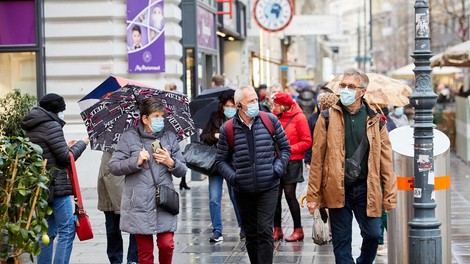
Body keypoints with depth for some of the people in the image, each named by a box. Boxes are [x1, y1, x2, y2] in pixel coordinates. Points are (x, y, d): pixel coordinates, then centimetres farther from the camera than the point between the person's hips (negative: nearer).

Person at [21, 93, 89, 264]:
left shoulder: (30, 128, 14)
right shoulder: (52, 125, -13)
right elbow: (65, 158, -12)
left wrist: (66, 147, 19)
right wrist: (82, 144, 3)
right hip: (57, 185, -9)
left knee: (48, 232, 15)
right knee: (67, 230, -5)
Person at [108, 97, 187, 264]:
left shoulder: (169, 137, 12)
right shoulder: (129, 137, 3)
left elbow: (182, 170, 13)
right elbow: (113, 167, -1)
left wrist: (171, 162, -7)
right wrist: (136, 162, -14)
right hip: (140, 204, -2)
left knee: (167, 244, -7)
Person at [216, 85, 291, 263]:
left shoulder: (270, 120, -1)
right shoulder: (228, 129, -1)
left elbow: (285, 148, 10)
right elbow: (221, 160, 8)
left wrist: (277, 168, -5)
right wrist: (232, 176, -8)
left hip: (268, 188, -1)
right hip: (243, 191, 1)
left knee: (265, 232, -9)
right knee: (251, 234, 13)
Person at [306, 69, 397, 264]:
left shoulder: (374, 120, 4)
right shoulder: (328, 118, 1)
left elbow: (385, 159, 4)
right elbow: (317, 158, 0)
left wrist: (389, 195, 0)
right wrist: (313, 195, -2)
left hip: (366, 189, 1)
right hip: (338, 190, -1)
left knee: (373, 234, 0)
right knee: (341, 242, 5)